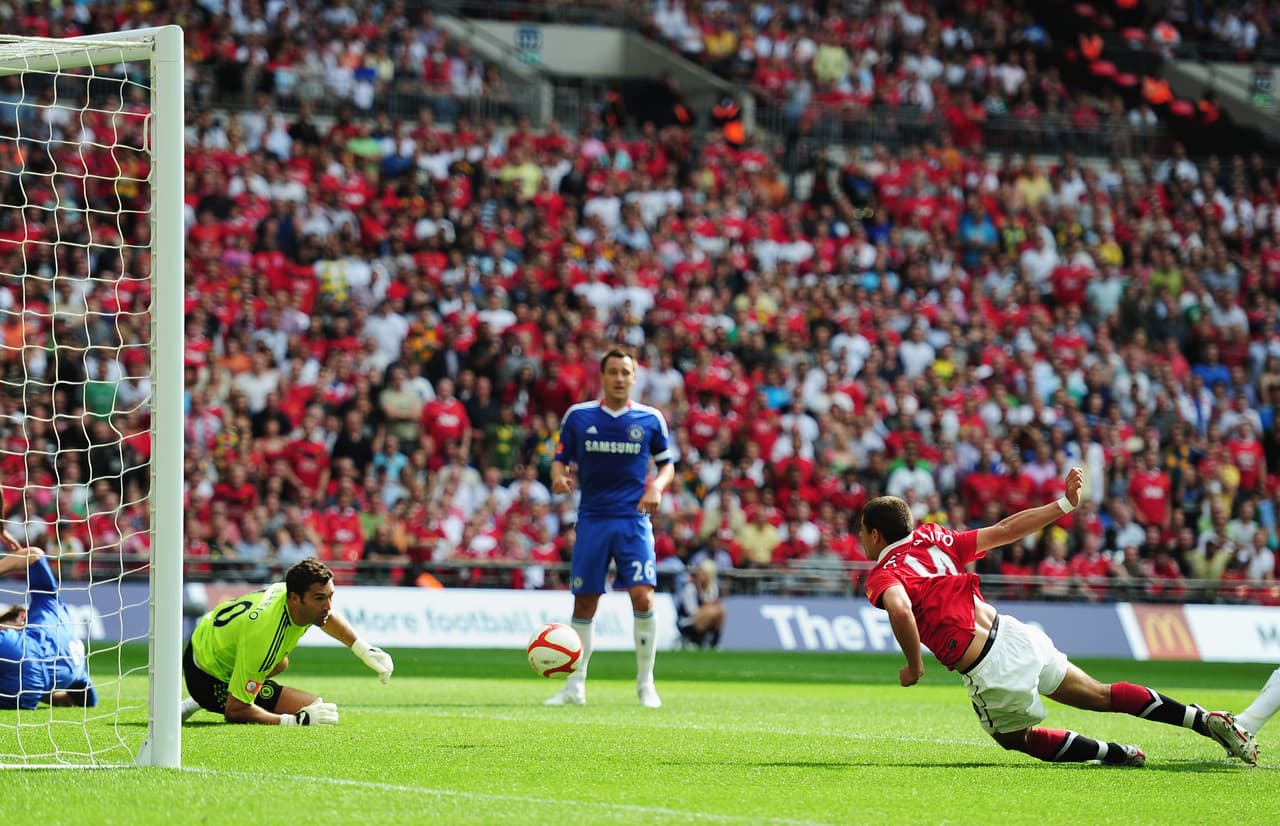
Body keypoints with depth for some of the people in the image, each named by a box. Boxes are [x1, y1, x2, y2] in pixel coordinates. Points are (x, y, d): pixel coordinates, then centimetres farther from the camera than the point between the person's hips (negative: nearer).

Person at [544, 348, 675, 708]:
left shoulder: (650, 419, 3)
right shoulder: (578, 416, 3)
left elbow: (667, 463, 14)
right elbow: (560, 459, 9)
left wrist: (657, 486, -7)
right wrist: (559, 476, -13)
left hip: (634, 519, -1)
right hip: (592, 519, 1)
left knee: (643, 598, -14)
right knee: (584, 604, 3)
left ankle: (645, 683, 1)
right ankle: (575, 685, 15)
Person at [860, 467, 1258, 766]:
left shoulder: (882, 575, -6)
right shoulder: (935, 539, 12)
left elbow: (900, 609, -29)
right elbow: (1006, 529, 12)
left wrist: (914, 666, -15)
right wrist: (1065, 503, 19)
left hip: (989, 673, -6)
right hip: (1013, 634, 6)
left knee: (1017, 737, 25)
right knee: (1102, 696, 19)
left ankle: (1113, 754, 12)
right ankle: (1207, 721, 12)